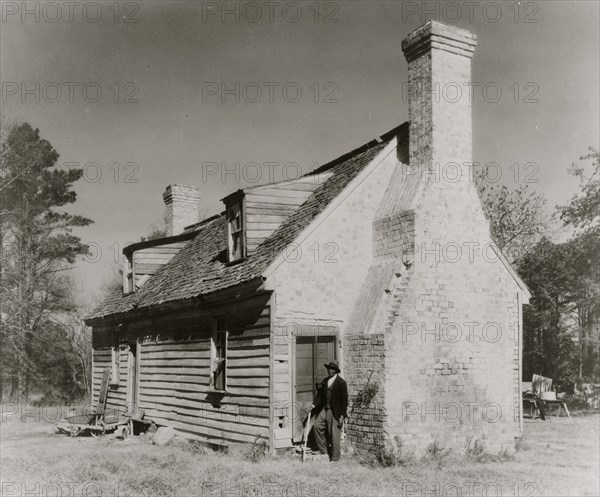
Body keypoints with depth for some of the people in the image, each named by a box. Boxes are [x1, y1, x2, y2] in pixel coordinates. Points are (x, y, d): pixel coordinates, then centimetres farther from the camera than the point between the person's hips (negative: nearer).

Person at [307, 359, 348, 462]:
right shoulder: (324, 381, 10)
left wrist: (342, 416, -13)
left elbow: (344, 400, -9)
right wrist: (314, 405, -5)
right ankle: (322, 450, 10)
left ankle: (335, 457, 13)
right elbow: (320, 396, 12)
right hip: (324, 409, 6)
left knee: (334, 435, -1)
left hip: (335, 412, -6)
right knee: (317, 425, -7)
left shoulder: (341, 383, -8)